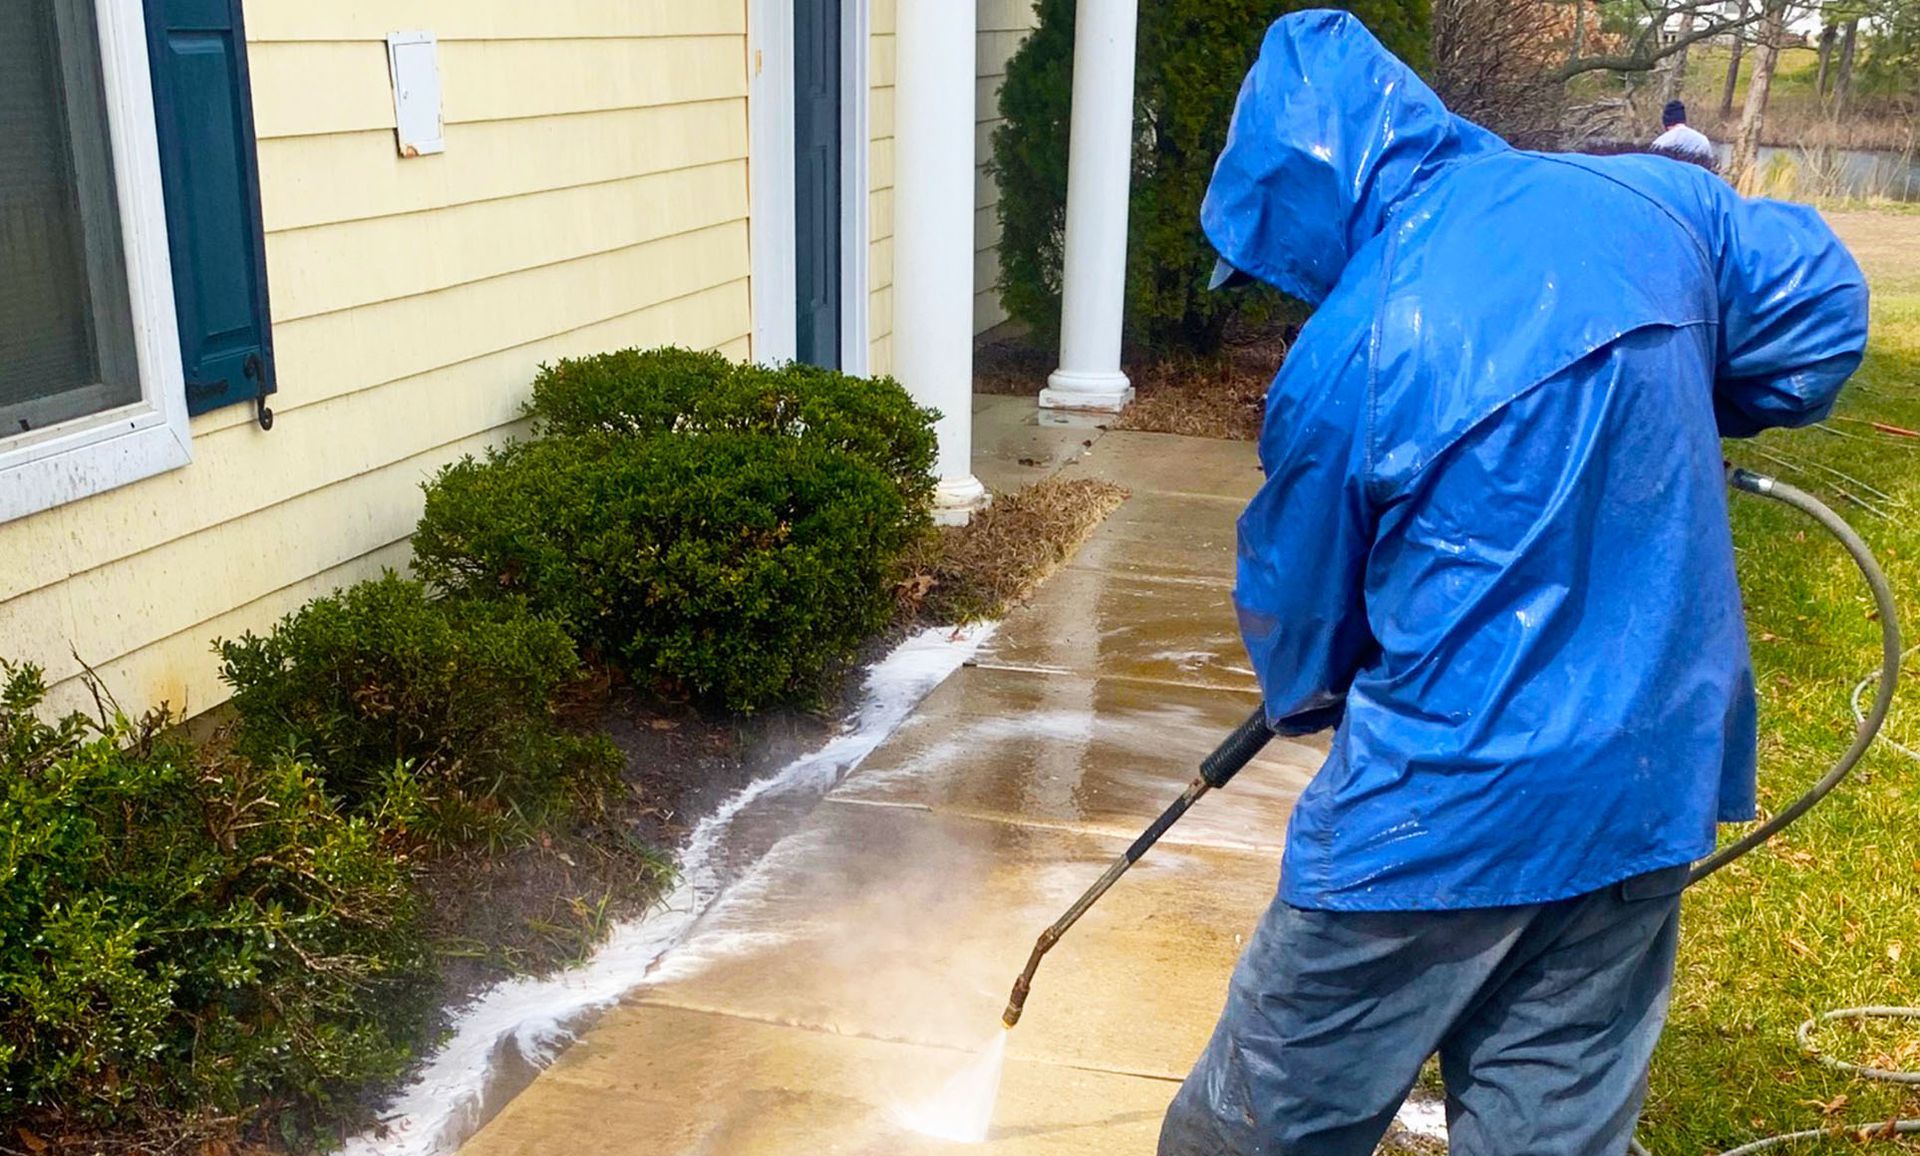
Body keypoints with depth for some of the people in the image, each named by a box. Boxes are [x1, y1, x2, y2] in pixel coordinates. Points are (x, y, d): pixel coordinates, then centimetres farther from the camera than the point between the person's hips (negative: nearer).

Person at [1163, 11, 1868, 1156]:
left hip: (1449, 812, -6)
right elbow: (1824, 308, 12)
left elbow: (1300, 636, -2)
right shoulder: (1649, 197, -5)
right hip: (1660, 796, 6)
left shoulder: (1344, 360, -17)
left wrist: (1304, 698, 20)